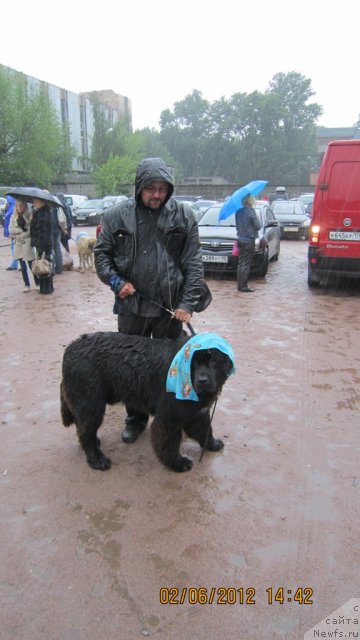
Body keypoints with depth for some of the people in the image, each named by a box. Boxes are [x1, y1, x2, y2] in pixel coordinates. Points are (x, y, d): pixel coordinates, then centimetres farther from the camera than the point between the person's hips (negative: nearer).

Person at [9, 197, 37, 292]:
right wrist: (21, 230, -12)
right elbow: (11, 229, 3)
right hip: (17, 244, 4)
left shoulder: (29, 216, -3)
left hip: (27, 243, -4)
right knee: (23, 266, 7)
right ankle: (26, 285, 14)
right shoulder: (13, 217, 8)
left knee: (31, 264, -3)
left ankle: (37, 283, 8)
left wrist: (18, 235, -10)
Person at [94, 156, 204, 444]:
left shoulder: (183, 215, -3)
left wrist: (188, 303, -11)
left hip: (170, 307, -1)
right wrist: (115, 280, -10)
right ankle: (135, 418, 34)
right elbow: (101, 252, 7)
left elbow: (194, 263, -4)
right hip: (131, 306, 1)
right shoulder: (118, 215, -1)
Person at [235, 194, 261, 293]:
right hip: (249, 240, -7)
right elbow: (258, 226, -11)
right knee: (246, 264, -3)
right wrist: (257, 220, 6)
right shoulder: (250, 211, -16)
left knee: (241, 263, 12)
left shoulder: (238, 210, 4)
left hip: (240, 239, 7)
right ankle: (243, 286, 0)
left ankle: (240, 285, 15)